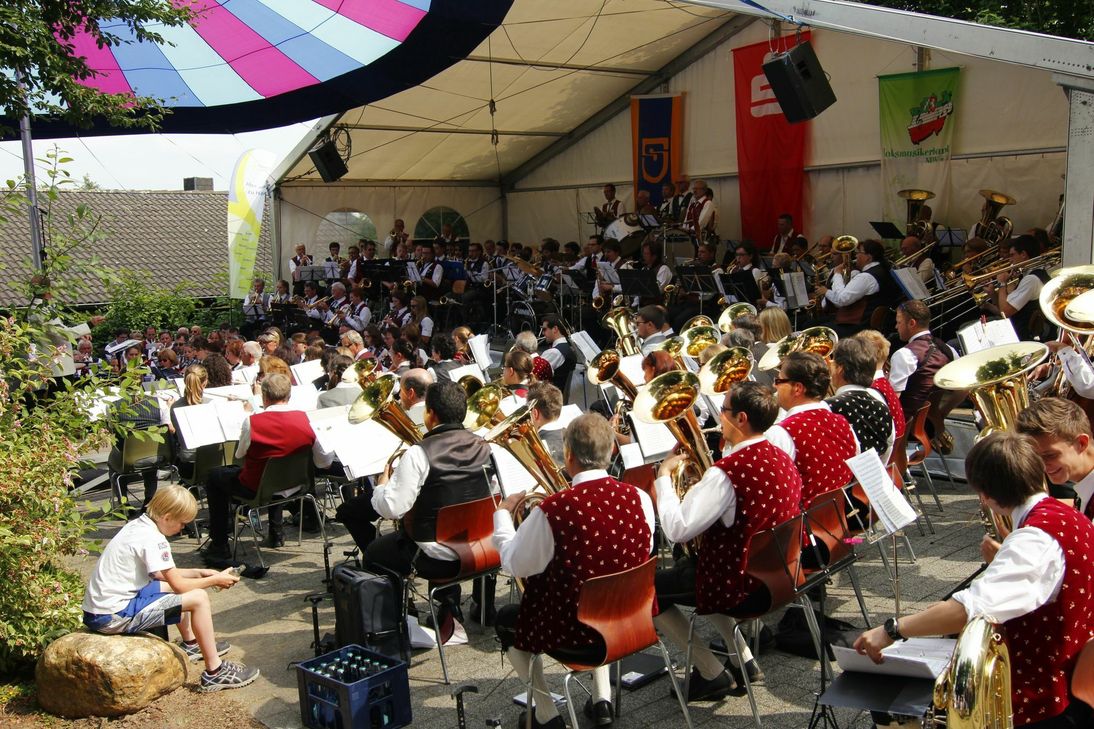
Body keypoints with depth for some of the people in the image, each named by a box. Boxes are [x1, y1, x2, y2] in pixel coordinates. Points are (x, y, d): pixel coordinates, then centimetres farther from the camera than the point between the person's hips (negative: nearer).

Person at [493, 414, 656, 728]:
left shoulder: (553, 510, -25)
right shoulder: (639, 498, -12)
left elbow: (514, 565, -11)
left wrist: (503, 512, 5)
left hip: (577, 636, -5)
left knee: (506, 619, 24)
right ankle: (602, 699, 35)